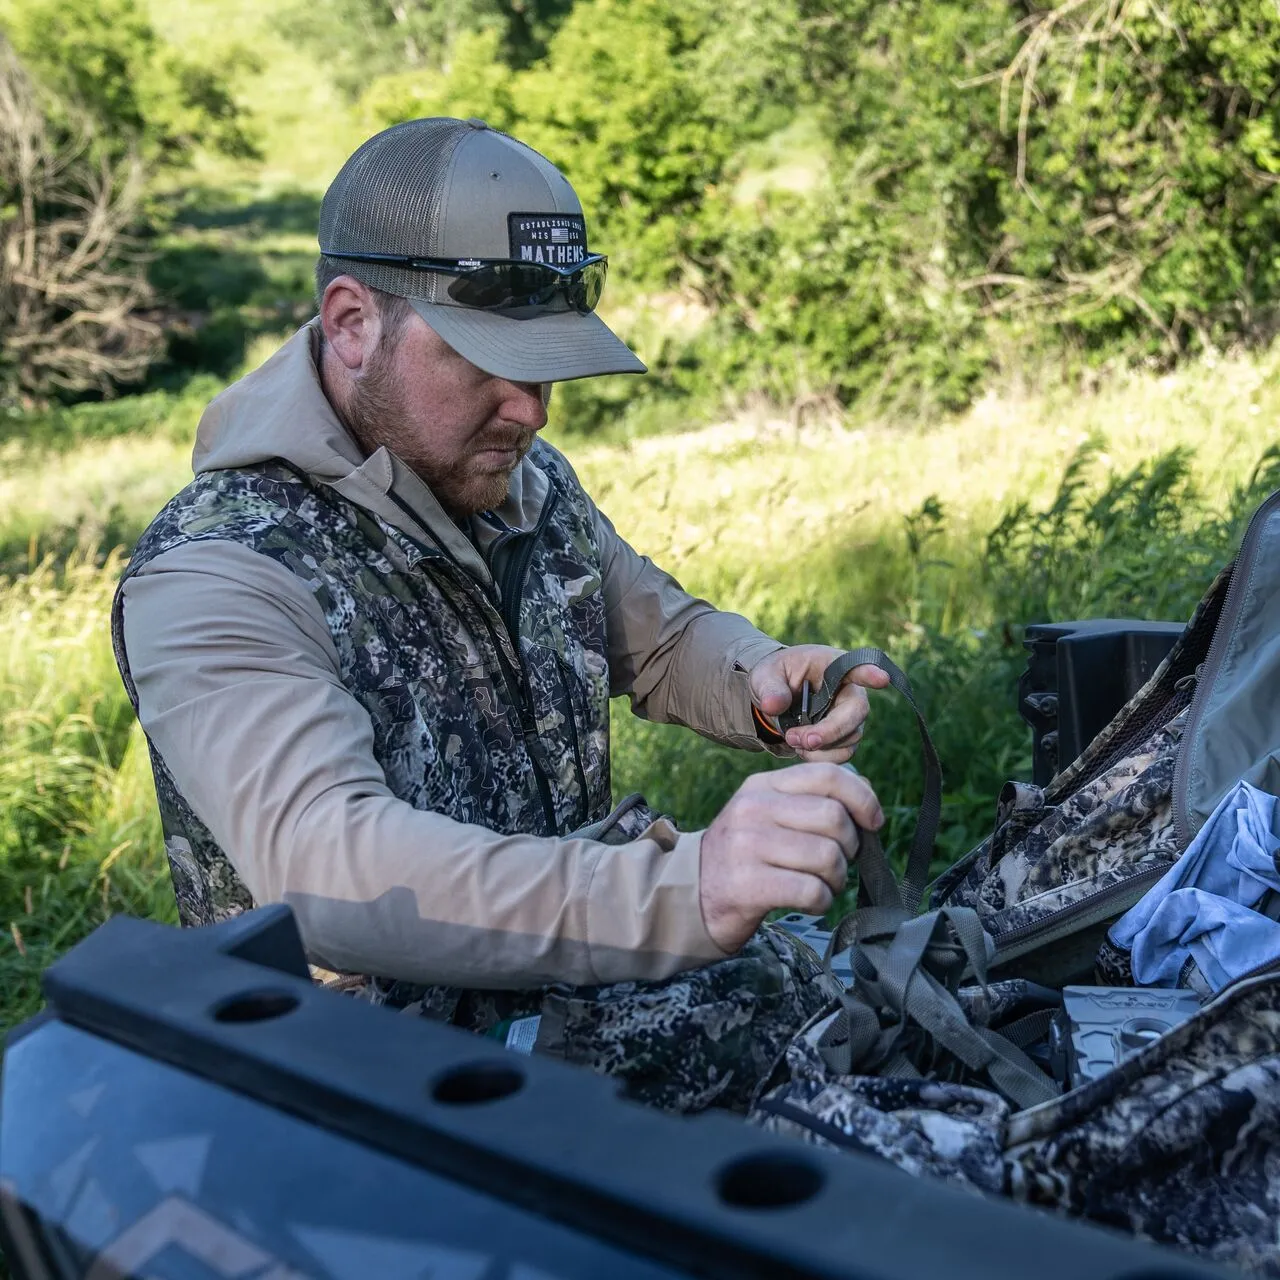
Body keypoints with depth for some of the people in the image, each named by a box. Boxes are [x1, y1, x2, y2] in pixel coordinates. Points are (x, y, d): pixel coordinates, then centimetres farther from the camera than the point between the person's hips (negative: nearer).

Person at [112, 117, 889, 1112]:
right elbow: (329, 864, -38)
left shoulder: (529, 484, 4)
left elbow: (664, 635, 20)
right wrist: (684, 890, -50)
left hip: (574, 979, 7)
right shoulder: (214, 579, -22)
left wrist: (763, 683, -5)